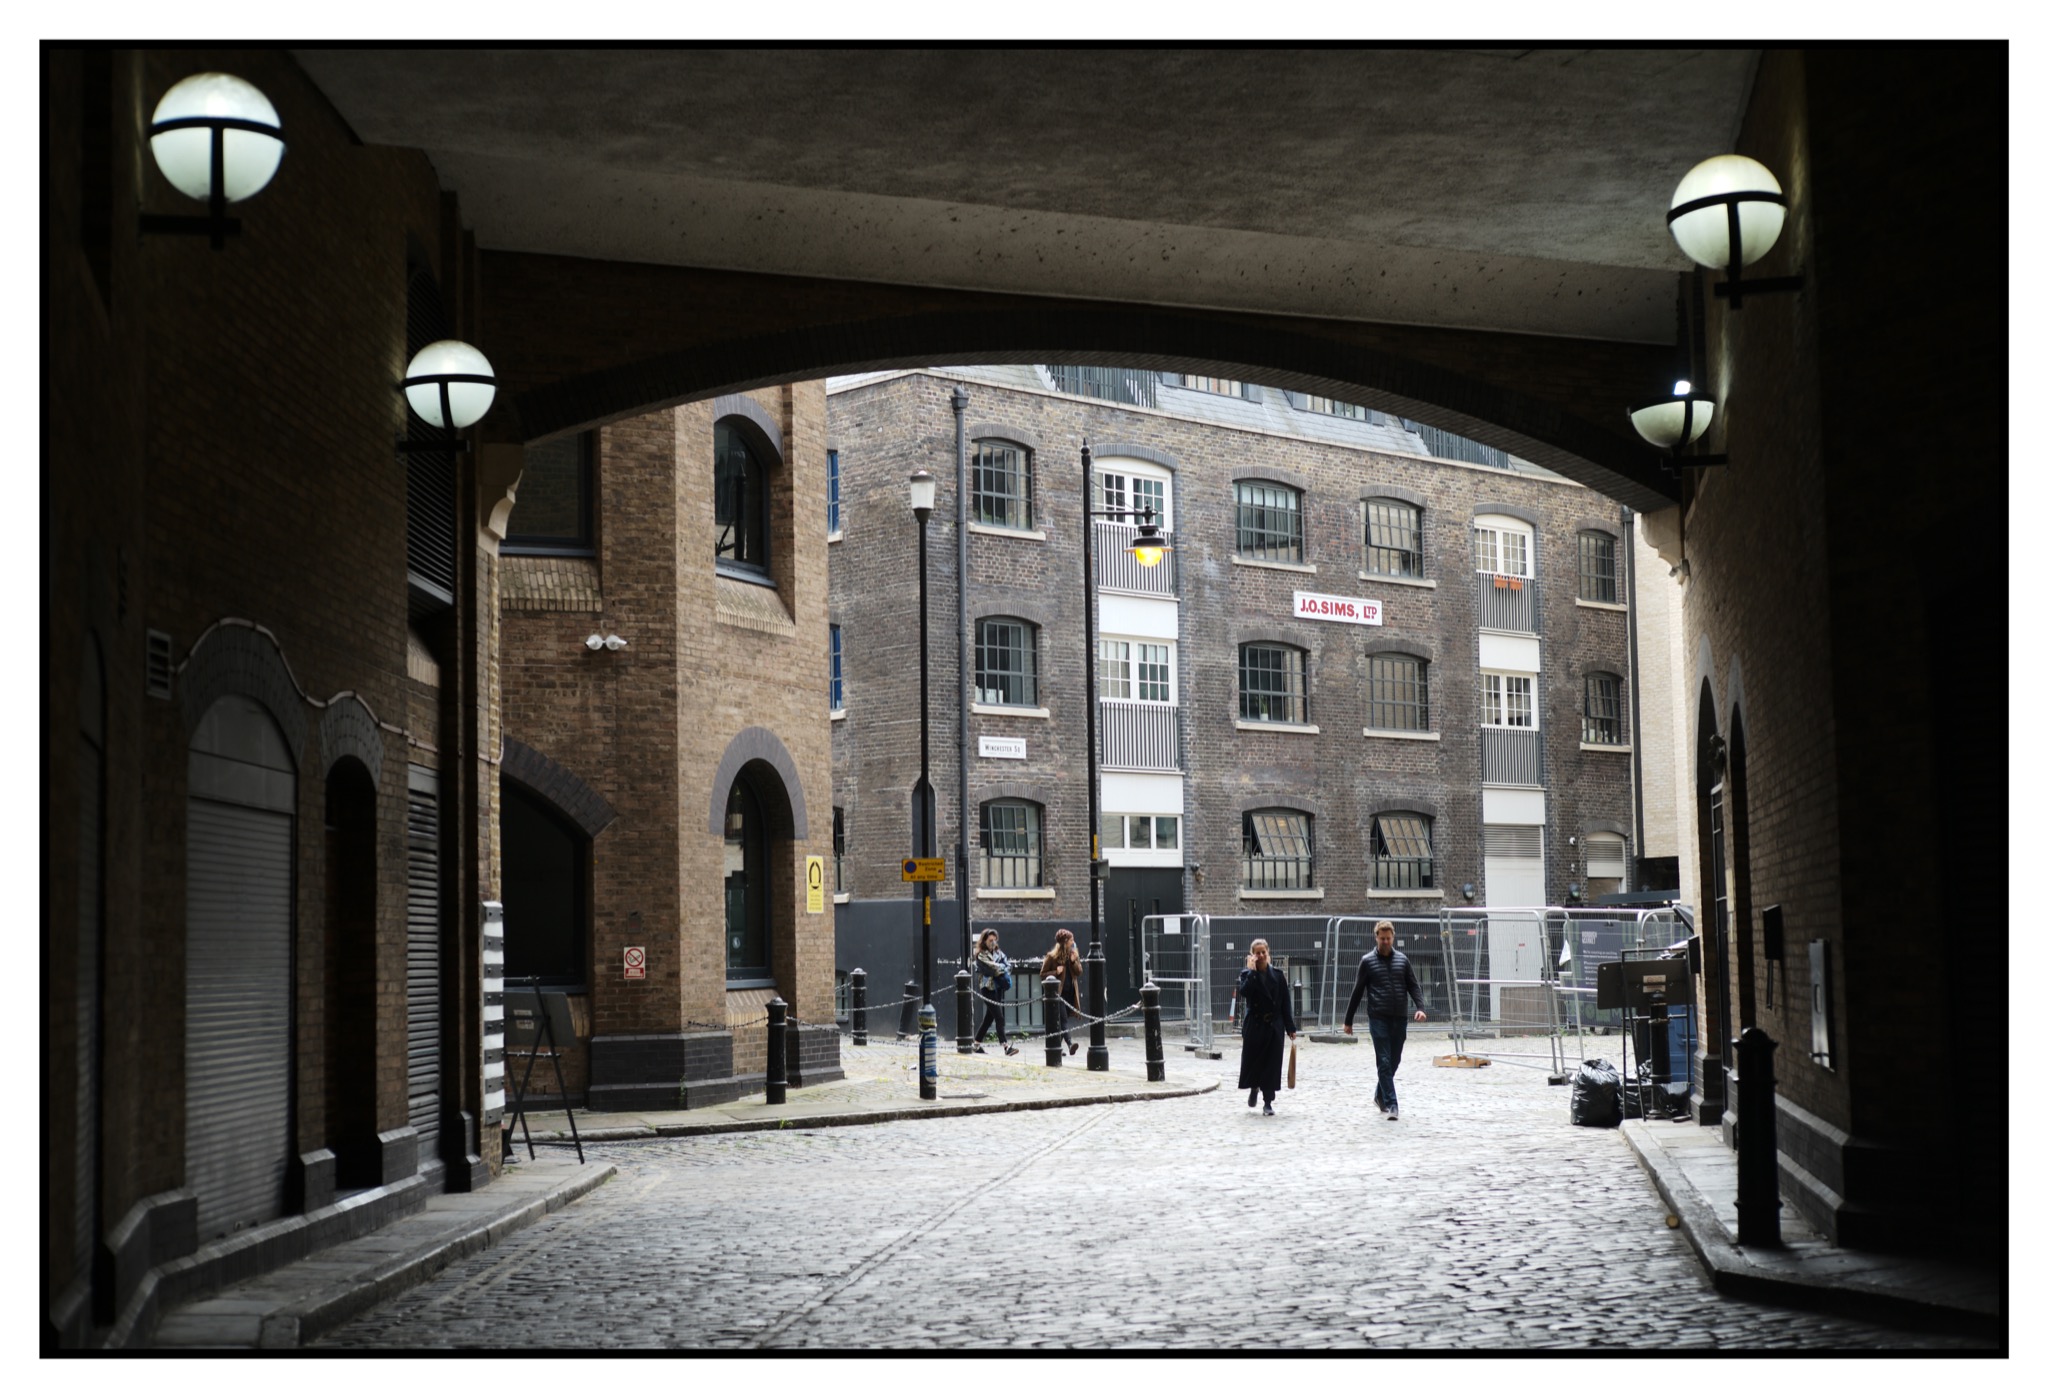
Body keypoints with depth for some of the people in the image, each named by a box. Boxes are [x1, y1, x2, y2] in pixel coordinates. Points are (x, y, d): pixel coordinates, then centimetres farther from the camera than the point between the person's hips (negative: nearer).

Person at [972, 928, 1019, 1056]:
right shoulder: (981, 955, -6)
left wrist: (998, 969, -11)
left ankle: (976, 1044, 21)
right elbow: (990, 968, -17)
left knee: (989, 1017, 11)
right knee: (999, 1018, -13)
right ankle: (1006, 1046, -18)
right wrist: (1001, 968, -3)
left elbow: (1007, 964, 6)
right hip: (987, 987, -7)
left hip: (998, 987, 7)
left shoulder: (998, 952, 15)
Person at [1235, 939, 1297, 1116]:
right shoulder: (1247, 974, -1)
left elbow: (1286, 1002, 4)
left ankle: (1268, 1102, 8)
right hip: (1254, 1025, -1)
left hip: (1274, 1026, 1)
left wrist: (1290, 1028, 2)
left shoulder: (1277, 974, 3)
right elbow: (1243, 992, -22)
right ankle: (1254, 1089, 34)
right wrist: (1251, 971, -18)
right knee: (1252, 1059, 4)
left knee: (1272, 1063, 0)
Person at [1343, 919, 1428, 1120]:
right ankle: (1391, 1104, -11)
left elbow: (1413, 986, 10)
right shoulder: (1367, 961, 2)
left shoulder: (1402, 959, 10)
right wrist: (1348, 1020, 6)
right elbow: (1357, 992, 5)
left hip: (1399, 1019, 4)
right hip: (1378, 1019, -3)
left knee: (1394, 1061, 11)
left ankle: (1380, 1096, 31)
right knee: (1384, 1062, -8)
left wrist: (1419, 1007, -8)